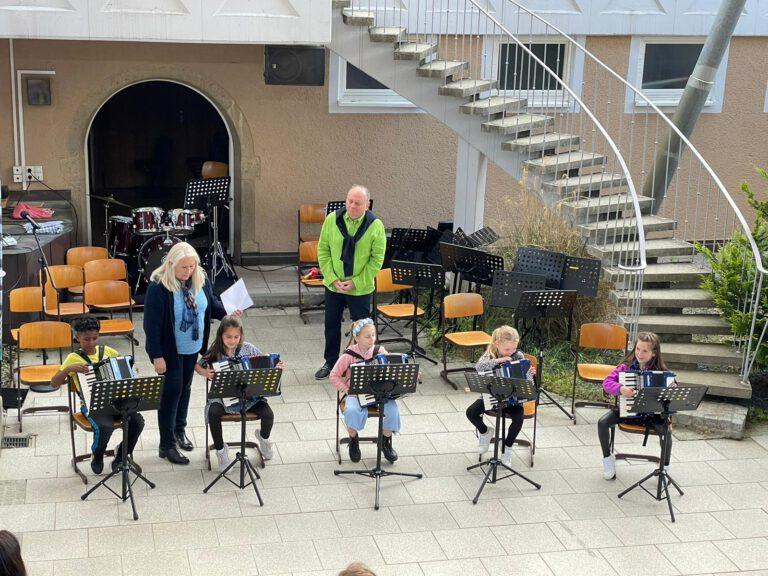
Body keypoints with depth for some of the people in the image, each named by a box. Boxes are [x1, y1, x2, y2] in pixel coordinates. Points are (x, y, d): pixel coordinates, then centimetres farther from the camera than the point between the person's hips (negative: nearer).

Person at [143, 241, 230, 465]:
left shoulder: (201, 280, -4)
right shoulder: (158, 286, -23)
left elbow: (211, 304, 13)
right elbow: (152, 324, -20)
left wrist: (227, 312, -7)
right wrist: (157, 356, -21)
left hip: (193, 347, 6)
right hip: (169, 350, -6)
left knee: (185, 387, 20)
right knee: (172, 391, -3)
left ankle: (179, 430, 39)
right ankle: (167, 445, 7)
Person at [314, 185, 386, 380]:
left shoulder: (375, 225, -12)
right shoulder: (332, 219, -6)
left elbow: (377, 259, -10)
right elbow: (323, 251, -1)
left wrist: (356, 282, -15)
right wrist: (332, 278, -11)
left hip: (361, 288, -3)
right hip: (333, 285, 3)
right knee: (331, 324, 14)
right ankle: (331, 362, 31)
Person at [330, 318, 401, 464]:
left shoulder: (379, 351, 3)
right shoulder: (348, 355, -5)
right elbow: (334, 375, 2)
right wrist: (347, 389, -10)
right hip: (356, 394, -2)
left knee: (393, 409, -26)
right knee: (352, 411, -34)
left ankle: (386, 442, 0)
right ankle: (353, 441, -4)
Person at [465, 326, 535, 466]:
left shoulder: (519, 356, -7)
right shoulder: (490, 356, -9)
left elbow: (525, 379, -5)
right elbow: (478, 366, -31)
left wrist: (530, 373, -27)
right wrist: (497, 360, -39)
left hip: (512, 398, -1)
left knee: (518, 418, -29)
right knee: (471, 412, -19)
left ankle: (507, 448, -2)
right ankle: (485, 431, 15)